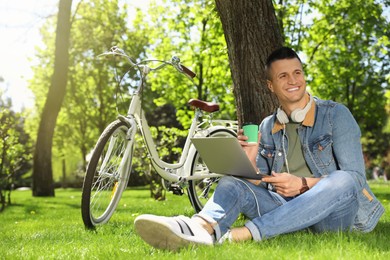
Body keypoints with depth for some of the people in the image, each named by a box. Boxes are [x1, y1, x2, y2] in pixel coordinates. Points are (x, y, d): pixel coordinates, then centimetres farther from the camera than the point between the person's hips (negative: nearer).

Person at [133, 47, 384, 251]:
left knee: (346, 181, -35)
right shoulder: (267, 128, 11)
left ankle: (240, 234, -47)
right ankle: (201, 227, -55)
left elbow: (355, 176, -9)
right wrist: (250, 161, -12)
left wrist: (303, 184, -22)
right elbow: (259, 186, 9)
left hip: (335, 214, -3)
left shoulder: (335, 114, -1)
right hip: (287, 210, 3)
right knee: (232, 183, -17)